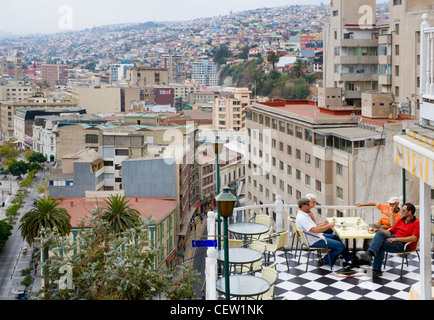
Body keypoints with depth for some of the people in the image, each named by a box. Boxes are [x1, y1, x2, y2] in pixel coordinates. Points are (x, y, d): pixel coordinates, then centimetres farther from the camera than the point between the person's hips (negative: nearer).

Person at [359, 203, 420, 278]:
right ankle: (370, 253, -38)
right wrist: (378, 230, 6)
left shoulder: (416, 223, -1)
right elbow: (390, 232, 22)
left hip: (404, 244, -7)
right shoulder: (401, 220, 23)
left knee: (380, 244, -27)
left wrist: (396, 239, -19)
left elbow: (414, 238, -15)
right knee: (380, 234, -23)